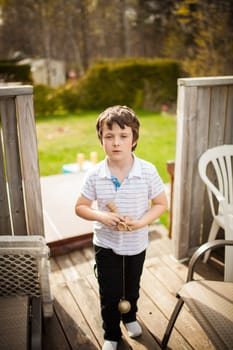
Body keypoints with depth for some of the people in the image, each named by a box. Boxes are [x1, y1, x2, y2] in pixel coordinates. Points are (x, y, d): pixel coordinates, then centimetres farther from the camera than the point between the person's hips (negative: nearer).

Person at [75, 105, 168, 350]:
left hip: (136, 244, 1)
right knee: (109, 294, 10)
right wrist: (101, 216, -24)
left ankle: (130, 317, 56)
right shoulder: (94, 175, -16)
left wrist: (142, 221, -24)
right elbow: (80, 207, -6)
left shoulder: (148, 171, -18)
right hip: (106, 245, -1)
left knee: (132, 288, 25)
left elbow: (161, 204, -8)